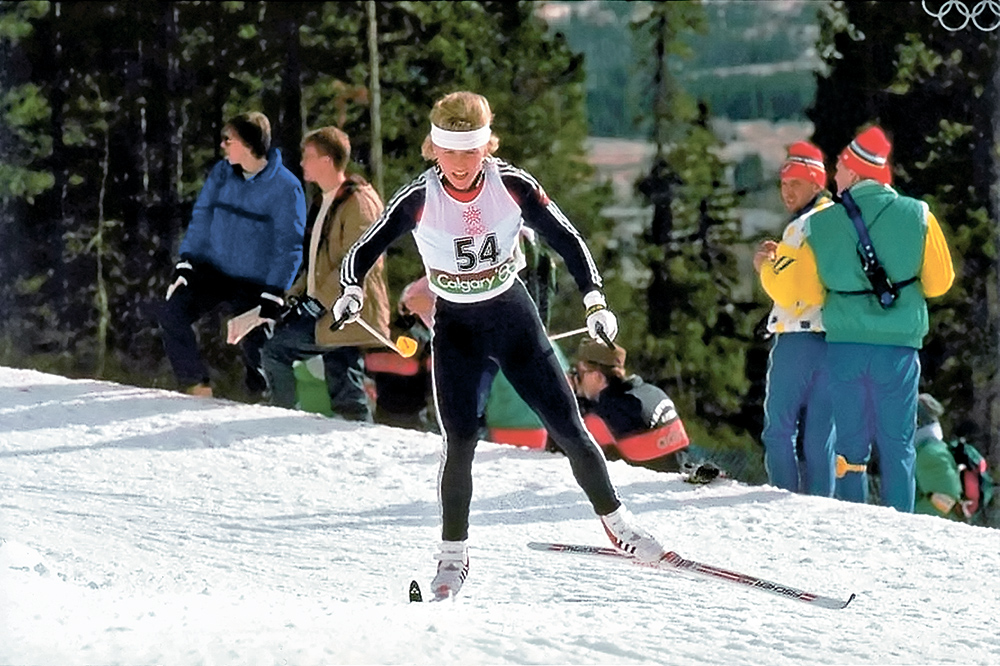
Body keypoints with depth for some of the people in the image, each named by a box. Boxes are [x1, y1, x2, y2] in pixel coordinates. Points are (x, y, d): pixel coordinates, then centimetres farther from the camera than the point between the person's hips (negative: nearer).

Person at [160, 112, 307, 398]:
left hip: (254, 284, -4)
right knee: (173, 314, -16)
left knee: (256, 349, -8)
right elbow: (201, 220, 8)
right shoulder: (222, 173, 0)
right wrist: (184, 265, -2)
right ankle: (196, 387, -4)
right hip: (211, 271, 4)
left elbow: (289, 246, -11)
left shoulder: (286, 187, -13)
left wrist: (272, 298, -15)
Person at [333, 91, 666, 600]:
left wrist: (594, 300, -17)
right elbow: (364, 252, -11)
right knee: (461, 440, -16)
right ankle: (453, 557, -3)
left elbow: (565, 239, -6)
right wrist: (351, 291, -33)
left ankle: (616, 522, 19)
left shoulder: (512, 186, -14)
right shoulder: (420, 199, -16)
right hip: (456, 329, -1)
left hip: (515, 318, 1)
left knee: (568, 428, 0)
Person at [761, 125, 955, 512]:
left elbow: (807, 292, 6)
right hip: (898, 348, -1)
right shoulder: (917, 216, -3)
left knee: (850, 446, 8)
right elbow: (939, 281, 4)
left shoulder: (820, 226, 0)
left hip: (844, 347, 1)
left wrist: (772, 268, 24)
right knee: (897, 446, 4)